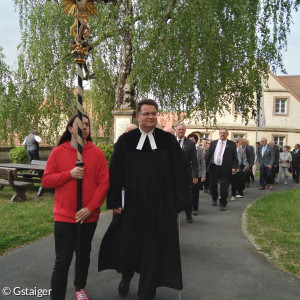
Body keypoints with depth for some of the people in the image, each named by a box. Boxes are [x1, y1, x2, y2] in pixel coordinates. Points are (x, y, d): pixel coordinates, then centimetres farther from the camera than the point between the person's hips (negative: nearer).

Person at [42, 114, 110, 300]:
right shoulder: (58, 152, 0)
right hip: (64, 217, -1)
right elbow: (46, 180, -2)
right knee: (62, 260, 1)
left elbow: (104, 183, -6)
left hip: (89, 217, 2)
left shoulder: (97, 153, -2)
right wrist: (69, 174, -17)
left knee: (84, 255, 19)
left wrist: (90, 208, -14)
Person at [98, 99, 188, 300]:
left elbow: (179, 173, 0)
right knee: (127, 244, 13)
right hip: (131, 203, 1)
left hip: (161, 205, 0)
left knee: (155, 247, 10)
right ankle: (126, 275, 46)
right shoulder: (125, 140, -2)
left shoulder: (169, 140, -2)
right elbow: (115, 172, 0)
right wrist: (115, 202, -3)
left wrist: (178, 201, -3)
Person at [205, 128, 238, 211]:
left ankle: (223, 204, 11)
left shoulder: (232, 144, 2)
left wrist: (234, 167, -14)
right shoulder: (213, 143, 9)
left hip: (225, 169, -3)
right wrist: (205, 166, 2)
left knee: (224, 188, -2)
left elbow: (235, 158, 0)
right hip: (213, 167, 3)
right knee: (213, 186, 14)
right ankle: (214, 199, 37)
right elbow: (208, 156, 9)